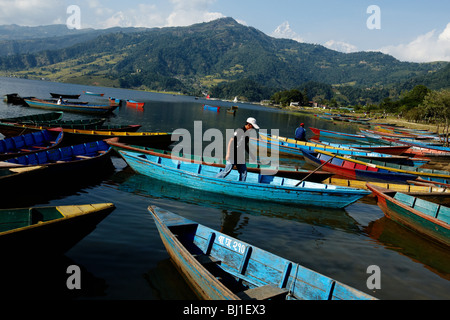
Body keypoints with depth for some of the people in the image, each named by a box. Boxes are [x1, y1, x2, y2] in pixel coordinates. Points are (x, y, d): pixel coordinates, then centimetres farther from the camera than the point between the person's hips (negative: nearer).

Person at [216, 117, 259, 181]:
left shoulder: (247, 134, 12)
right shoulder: (239, 131, -13)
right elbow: (231, 141, -17)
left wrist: (251, 154, 26)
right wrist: (228, 154, -24)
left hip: (240, 156, 8)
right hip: (233, 156, -8)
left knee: (244, 172, 4)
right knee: (227, 171, -7)